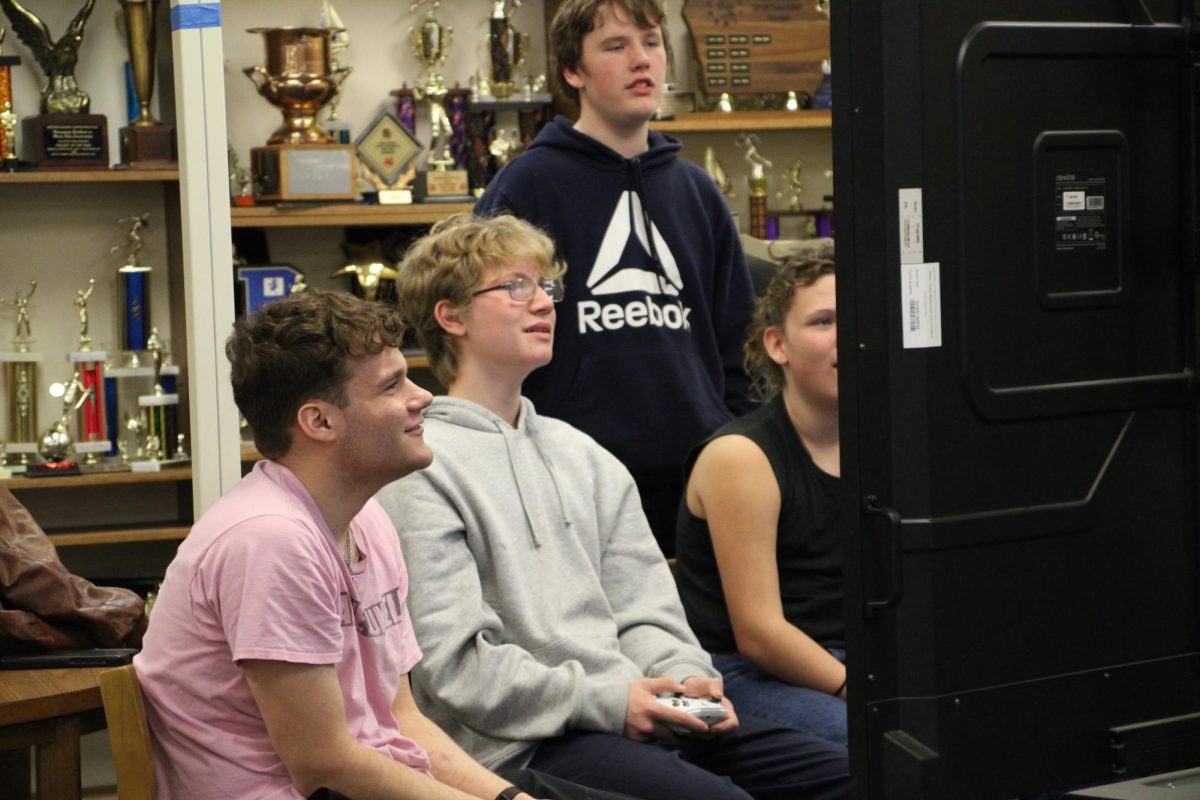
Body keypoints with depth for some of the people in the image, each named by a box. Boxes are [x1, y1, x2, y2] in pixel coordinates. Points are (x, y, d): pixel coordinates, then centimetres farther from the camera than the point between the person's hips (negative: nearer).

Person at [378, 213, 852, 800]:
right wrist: (603, 700, -16)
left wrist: (681, 676, -4)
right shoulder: (417, 469, -4)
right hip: (521, 744, -7)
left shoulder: (584, 456, 21)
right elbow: (453, 662, -12)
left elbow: (641, 606, 17)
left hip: (630, 713, 7)